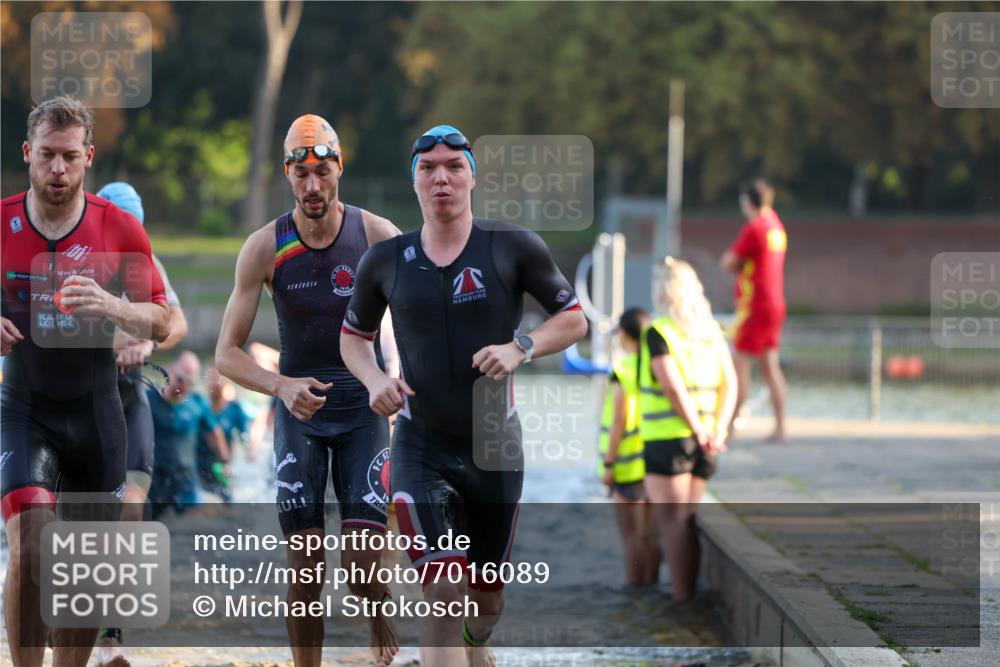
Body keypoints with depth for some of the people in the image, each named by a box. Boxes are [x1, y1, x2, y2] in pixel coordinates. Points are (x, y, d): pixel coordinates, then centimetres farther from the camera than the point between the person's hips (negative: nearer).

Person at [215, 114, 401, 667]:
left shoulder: (378, 236, -8)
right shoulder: (264, 247, -8)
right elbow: (227, 354, -7)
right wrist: (282, 386, -25)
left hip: (364, 405, 0)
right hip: (299, 410, 0)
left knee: (362, 559, -8)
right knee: (304, 566, -5)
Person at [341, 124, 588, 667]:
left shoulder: (512, 247, -5)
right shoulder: (386, 261, 0)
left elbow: (574, 319, 1)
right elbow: (354, 335, 15)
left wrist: (520, 347, -17)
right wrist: (375, 380, -6)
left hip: (494, 442, 1)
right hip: (421, 445, -1)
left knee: (487, 596, 15)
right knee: (443, 590, -19)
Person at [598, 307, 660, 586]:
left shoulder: (621, 372, -15)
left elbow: (619, 421, -16)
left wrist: (608, 464, -11)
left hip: (629, 466, -6)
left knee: (632, 536, 0)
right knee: (650, 534, 13)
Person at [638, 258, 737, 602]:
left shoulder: (657, 332, -10)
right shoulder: (712, 331, 10)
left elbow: (673, 386, -19)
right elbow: (729, 384, 5)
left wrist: (699, 432, -14)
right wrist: (717, 431, -3)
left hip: (668, 439, -6)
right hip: (703, 442, 6)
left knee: (673, 522, -3)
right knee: (688, 519, 15)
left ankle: (682, 600, -5)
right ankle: (690, 593, 18)